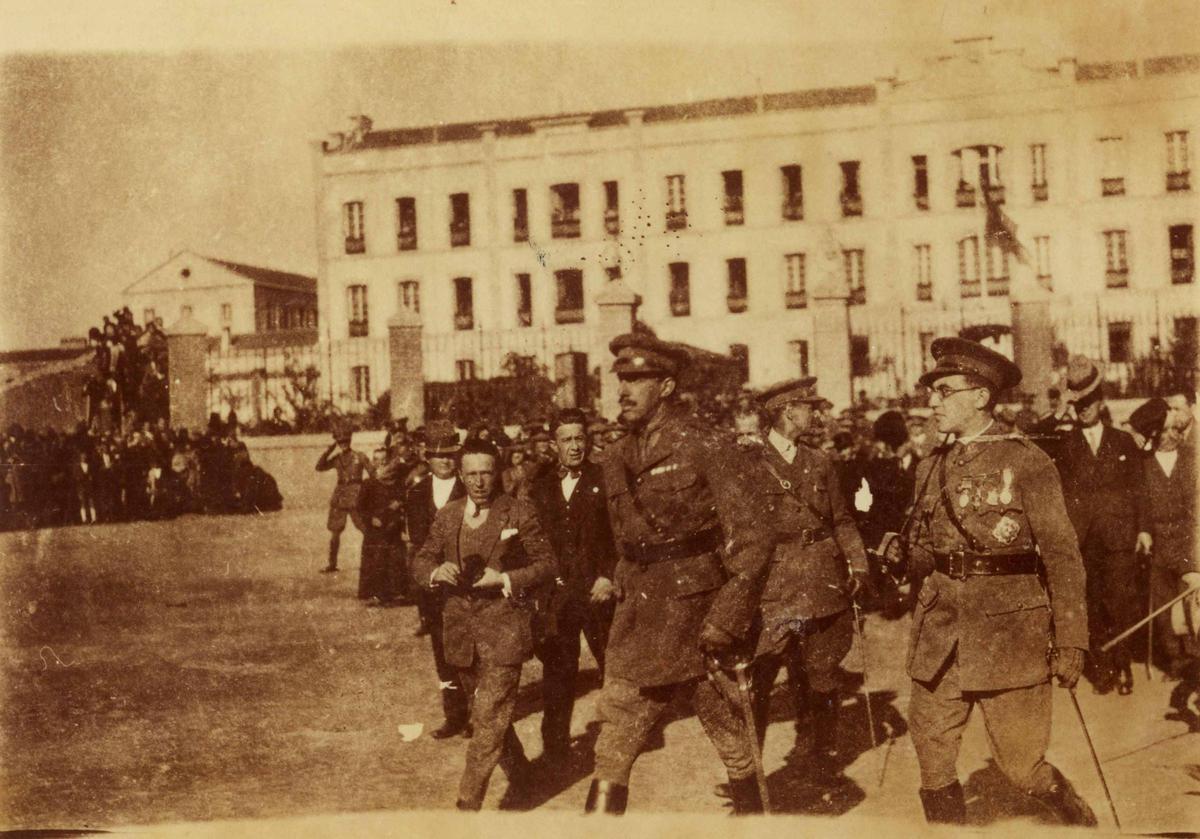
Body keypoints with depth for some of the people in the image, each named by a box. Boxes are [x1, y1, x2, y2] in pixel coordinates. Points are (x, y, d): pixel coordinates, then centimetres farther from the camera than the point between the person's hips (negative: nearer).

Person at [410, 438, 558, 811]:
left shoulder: (519, 514, -4)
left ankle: (468, 805, -8)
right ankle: (519, 777, 38)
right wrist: (437, 571, -9)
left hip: (503, 629, -5)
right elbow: (420, 560, 14)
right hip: (461, 629, 5)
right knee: (494, 713, 18)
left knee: (488, 720, -10)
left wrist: (505, 579, -16)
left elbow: (547, 565, -2)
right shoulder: (447, 515, 8)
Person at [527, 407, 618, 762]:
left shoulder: (605, 481, 1)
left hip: (598, 590, -2)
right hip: (556, 593, 2)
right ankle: (555, 742, 13)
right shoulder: (540, 488, 11)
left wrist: (609, 577, -11)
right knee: (557, 669, 4)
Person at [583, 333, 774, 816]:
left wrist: (724, 623, -17)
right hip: (638, 628, 6)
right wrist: (626, 604, 14)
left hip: (700, 622, -6)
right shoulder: (617, 460, 10)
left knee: (735, 748, 8)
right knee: (611, 750, 2)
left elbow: (753, 541, -14)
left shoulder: (707, 450, -11)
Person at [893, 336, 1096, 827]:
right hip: (941, 634, 5)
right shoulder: (932, 468, 10)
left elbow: (1062, 555, -8)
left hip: (1010, 631, -5)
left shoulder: (1026, 462, -7)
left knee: (1020, 764, 3)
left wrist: (1070, 640, -12)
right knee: (933, 759, 2)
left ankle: (1081, 820, 32)